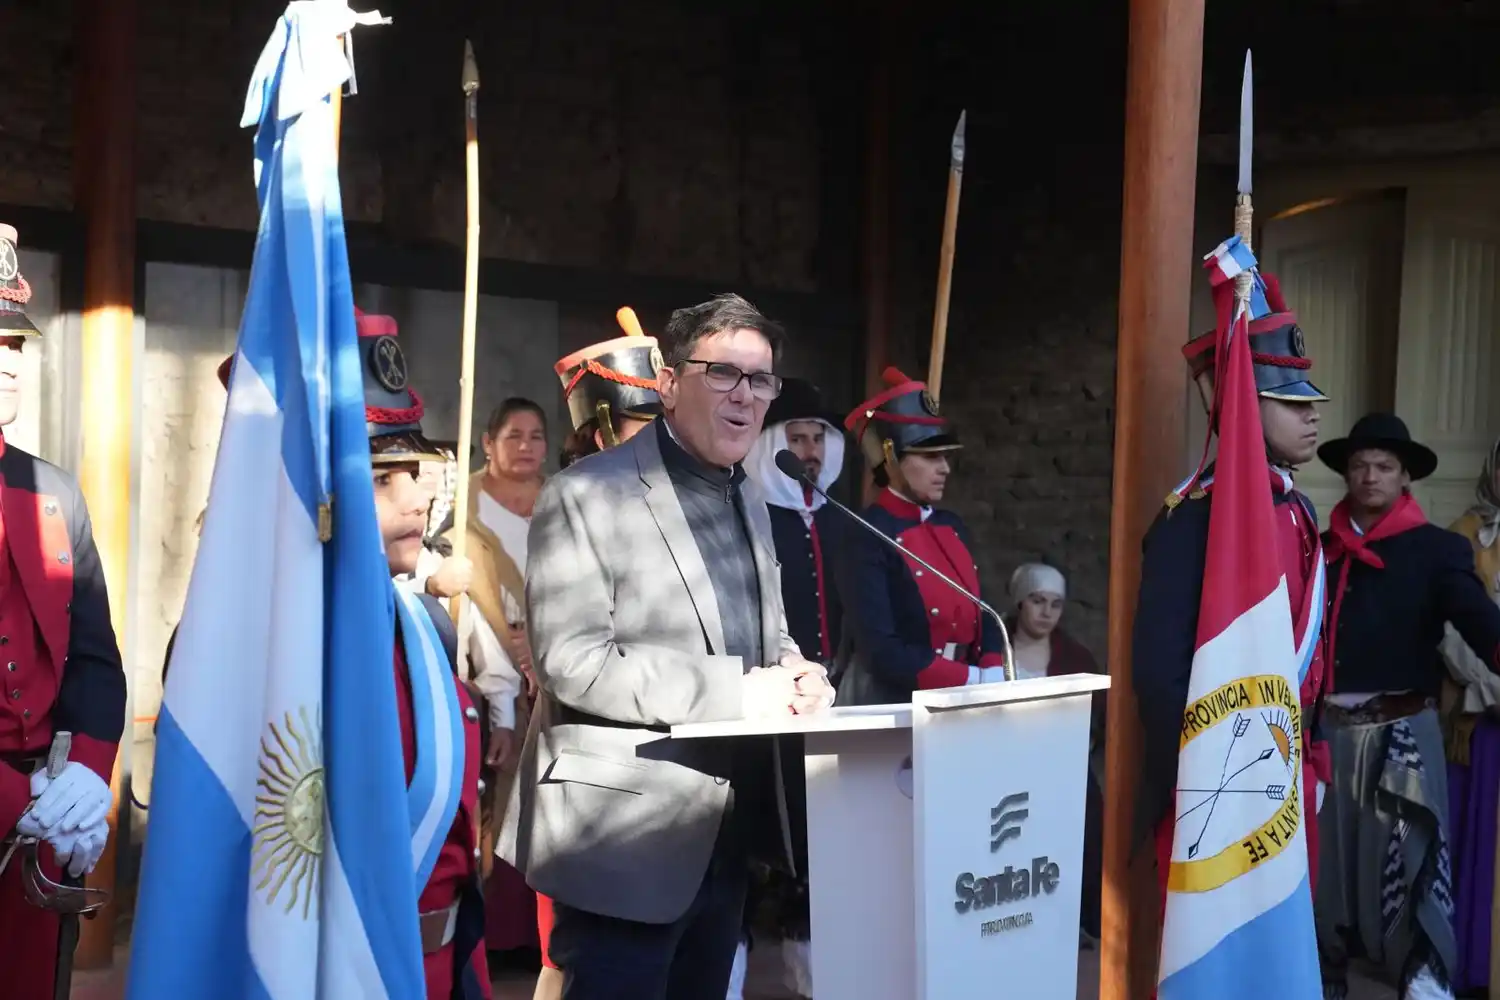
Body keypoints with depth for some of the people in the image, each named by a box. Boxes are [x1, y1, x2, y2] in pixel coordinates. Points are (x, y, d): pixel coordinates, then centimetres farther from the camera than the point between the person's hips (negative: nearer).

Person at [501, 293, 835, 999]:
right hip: (625, 835, -8)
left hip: (725, 834, 8)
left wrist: (797, 677, -3)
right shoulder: (587, 494, -12)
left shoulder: (749, 502, 15)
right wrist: (736, 691, -22)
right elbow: (571, 661, -20)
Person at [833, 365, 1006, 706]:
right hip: (890, 704, -7)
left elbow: (981, 616, 12)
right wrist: (972, 680, -19)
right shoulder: (867, 537, -13)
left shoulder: (953, 526, 9)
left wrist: (994, 675, -7)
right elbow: (879, 650, -19)